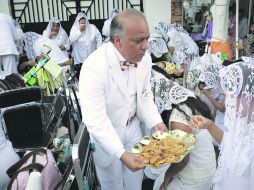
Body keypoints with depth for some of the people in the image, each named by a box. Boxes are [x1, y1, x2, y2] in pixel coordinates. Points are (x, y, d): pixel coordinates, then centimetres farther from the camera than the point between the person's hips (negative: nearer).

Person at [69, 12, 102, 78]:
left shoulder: (92, 27, 2)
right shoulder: (74, 28, 0)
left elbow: (99, 38, 5)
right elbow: (71, 40, -13)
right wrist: (80, 30, -15)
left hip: (92, 57, 1)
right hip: (80, 58, -1)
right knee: (80, 74, -2)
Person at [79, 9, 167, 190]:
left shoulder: (144, 58, -14)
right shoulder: (94, 67, -33)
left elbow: (145, 94, 1)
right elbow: (95, 119, -34)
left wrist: (155, 121, -13)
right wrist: (122, 154, -40)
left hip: (133, 126, 5)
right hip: (104, 132, -4)